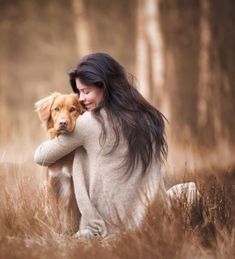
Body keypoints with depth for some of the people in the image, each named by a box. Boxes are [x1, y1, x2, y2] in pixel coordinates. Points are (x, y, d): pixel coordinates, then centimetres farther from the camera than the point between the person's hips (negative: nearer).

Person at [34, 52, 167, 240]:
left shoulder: (89, 122, -9)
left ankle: (92, 227, 9)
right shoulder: (149, 117, 4)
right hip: (149, 223, 5)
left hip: (108, 226, -5)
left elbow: (41, 157, 6)